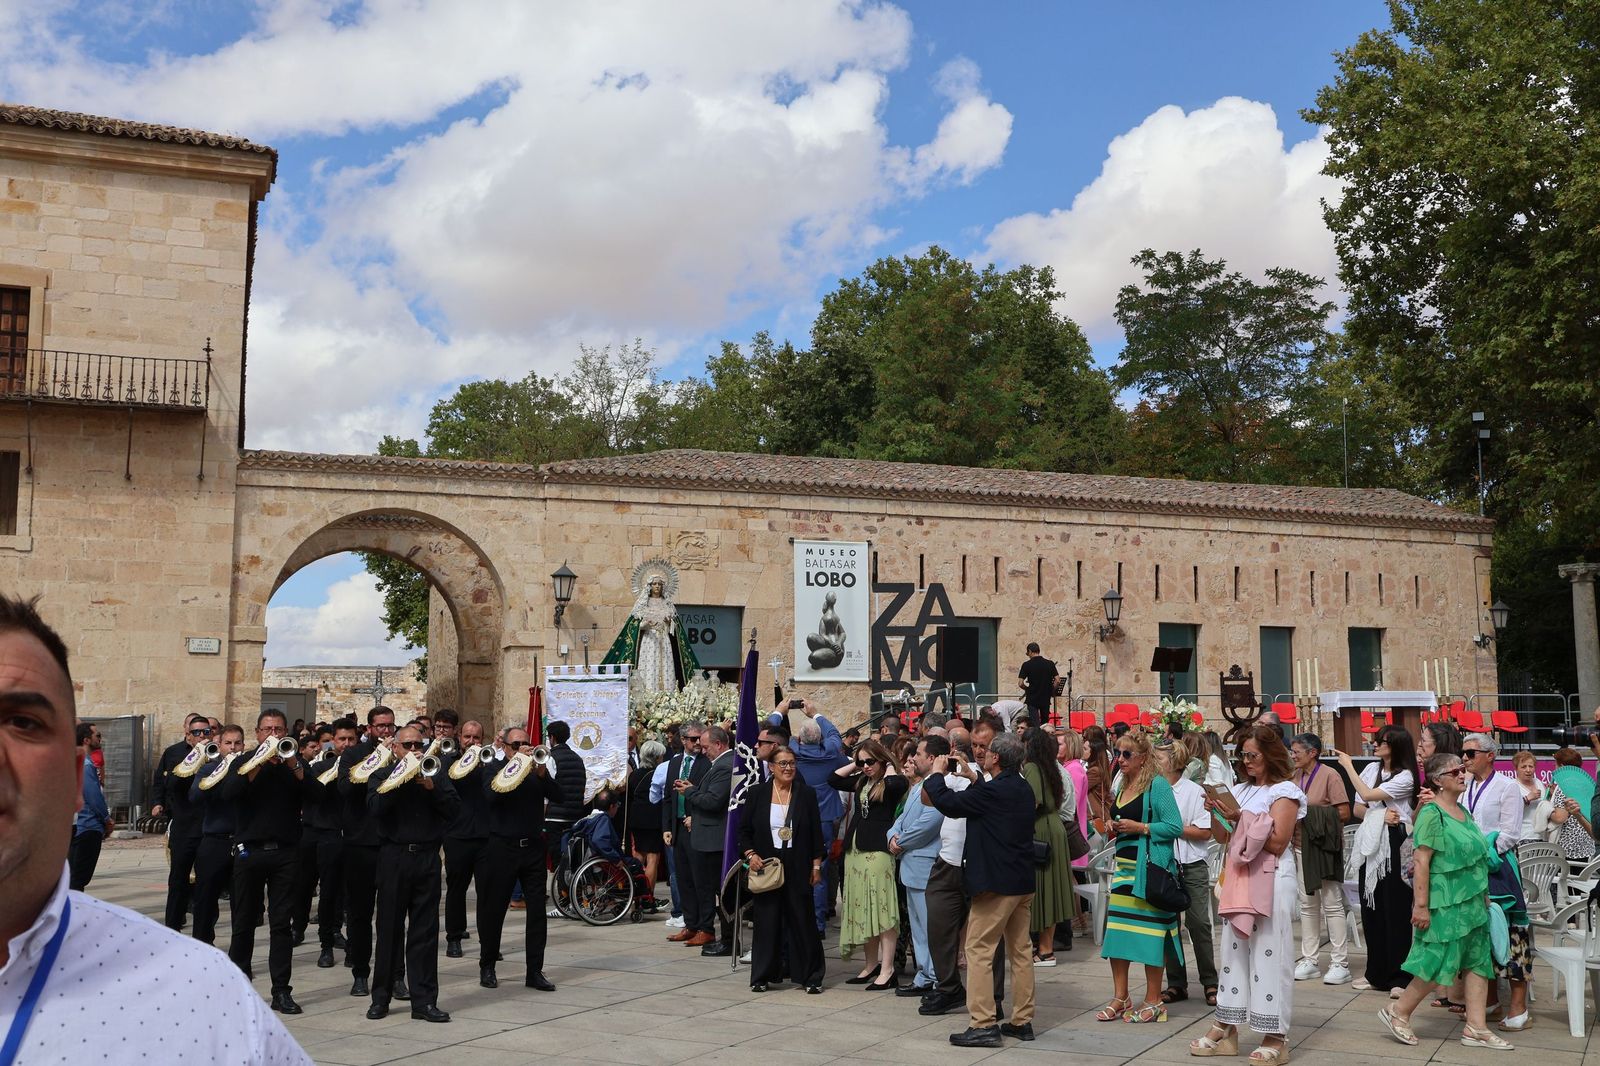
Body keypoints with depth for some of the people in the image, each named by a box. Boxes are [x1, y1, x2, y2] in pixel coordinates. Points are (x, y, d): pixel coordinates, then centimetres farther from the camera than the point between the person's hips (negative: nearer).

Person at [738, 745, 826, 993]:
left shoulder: (806, 795, 2)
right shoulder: (757, 794, 2)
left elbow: (816, 833, 4)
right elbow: (744, 830, 6)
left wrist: (816, 866, 0)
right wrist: (750, 855, -8)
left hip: (798, 868, 0)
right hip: (765, 866, 0)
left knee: (802, 920, 2)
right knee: (766, 921, 4)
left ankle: (811, 977, 11)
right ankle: (763, 975, 15)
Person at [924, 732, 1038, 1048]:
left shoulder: (994, 790, -19)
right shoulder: (1024, 790, 9)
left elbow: (948, 803, -15)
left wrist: (936, 774, 0)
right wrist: (972, 779, 21)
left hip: (996, 883, -9)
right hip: (1023, 882, 9)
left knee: (979, 950, -3)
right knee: (1020, 950, 13)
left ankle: (983, 1024, -5)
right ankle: (1022, 1021, 19)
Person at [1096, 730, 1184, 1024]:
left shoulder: (1157, 785, -9)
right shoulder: (1122, 787, 15)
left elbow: (1175, 827, -15)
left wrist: (1139, 827, -18)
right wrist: (1111, 828, 8)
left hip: (1150, 867, -8)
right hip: (1123, 865, 8)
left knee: (1149, 931, -2)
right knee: (1115, 930, 5)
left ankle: (1153, 1000, 10)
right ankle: (1120, 998, 14)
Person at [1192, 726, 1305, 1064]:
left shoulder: (1285, 791, -4)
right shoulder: (1241, 790, 14)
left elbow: (1277, 843, -12)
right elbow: (1223, 839, 14)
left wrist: (1241, 818, -13)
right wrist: (1215, 814, -3)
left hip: (1272, 880, -6)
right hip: (1240, 879, 6)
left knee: (1269, 954, -4)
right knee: (1234, 950, 8)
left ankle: (1275, 1037, 3)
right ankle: (1226, 1028, 14)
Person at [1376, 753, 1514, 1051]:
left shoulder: (1464, 812, 11)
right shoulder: (1432, 814, -15)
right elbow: (1421, 861, -18)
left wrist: (1482, 896, 20)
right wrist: (1421, 904, -21)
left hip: (1472, 902, 8)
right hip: (1445, 903, -8)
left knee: (1477, 962, 7)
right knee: (1439, 964, -4)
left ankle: (1476, 1028, 13)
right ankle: (1398, 1014, 11)